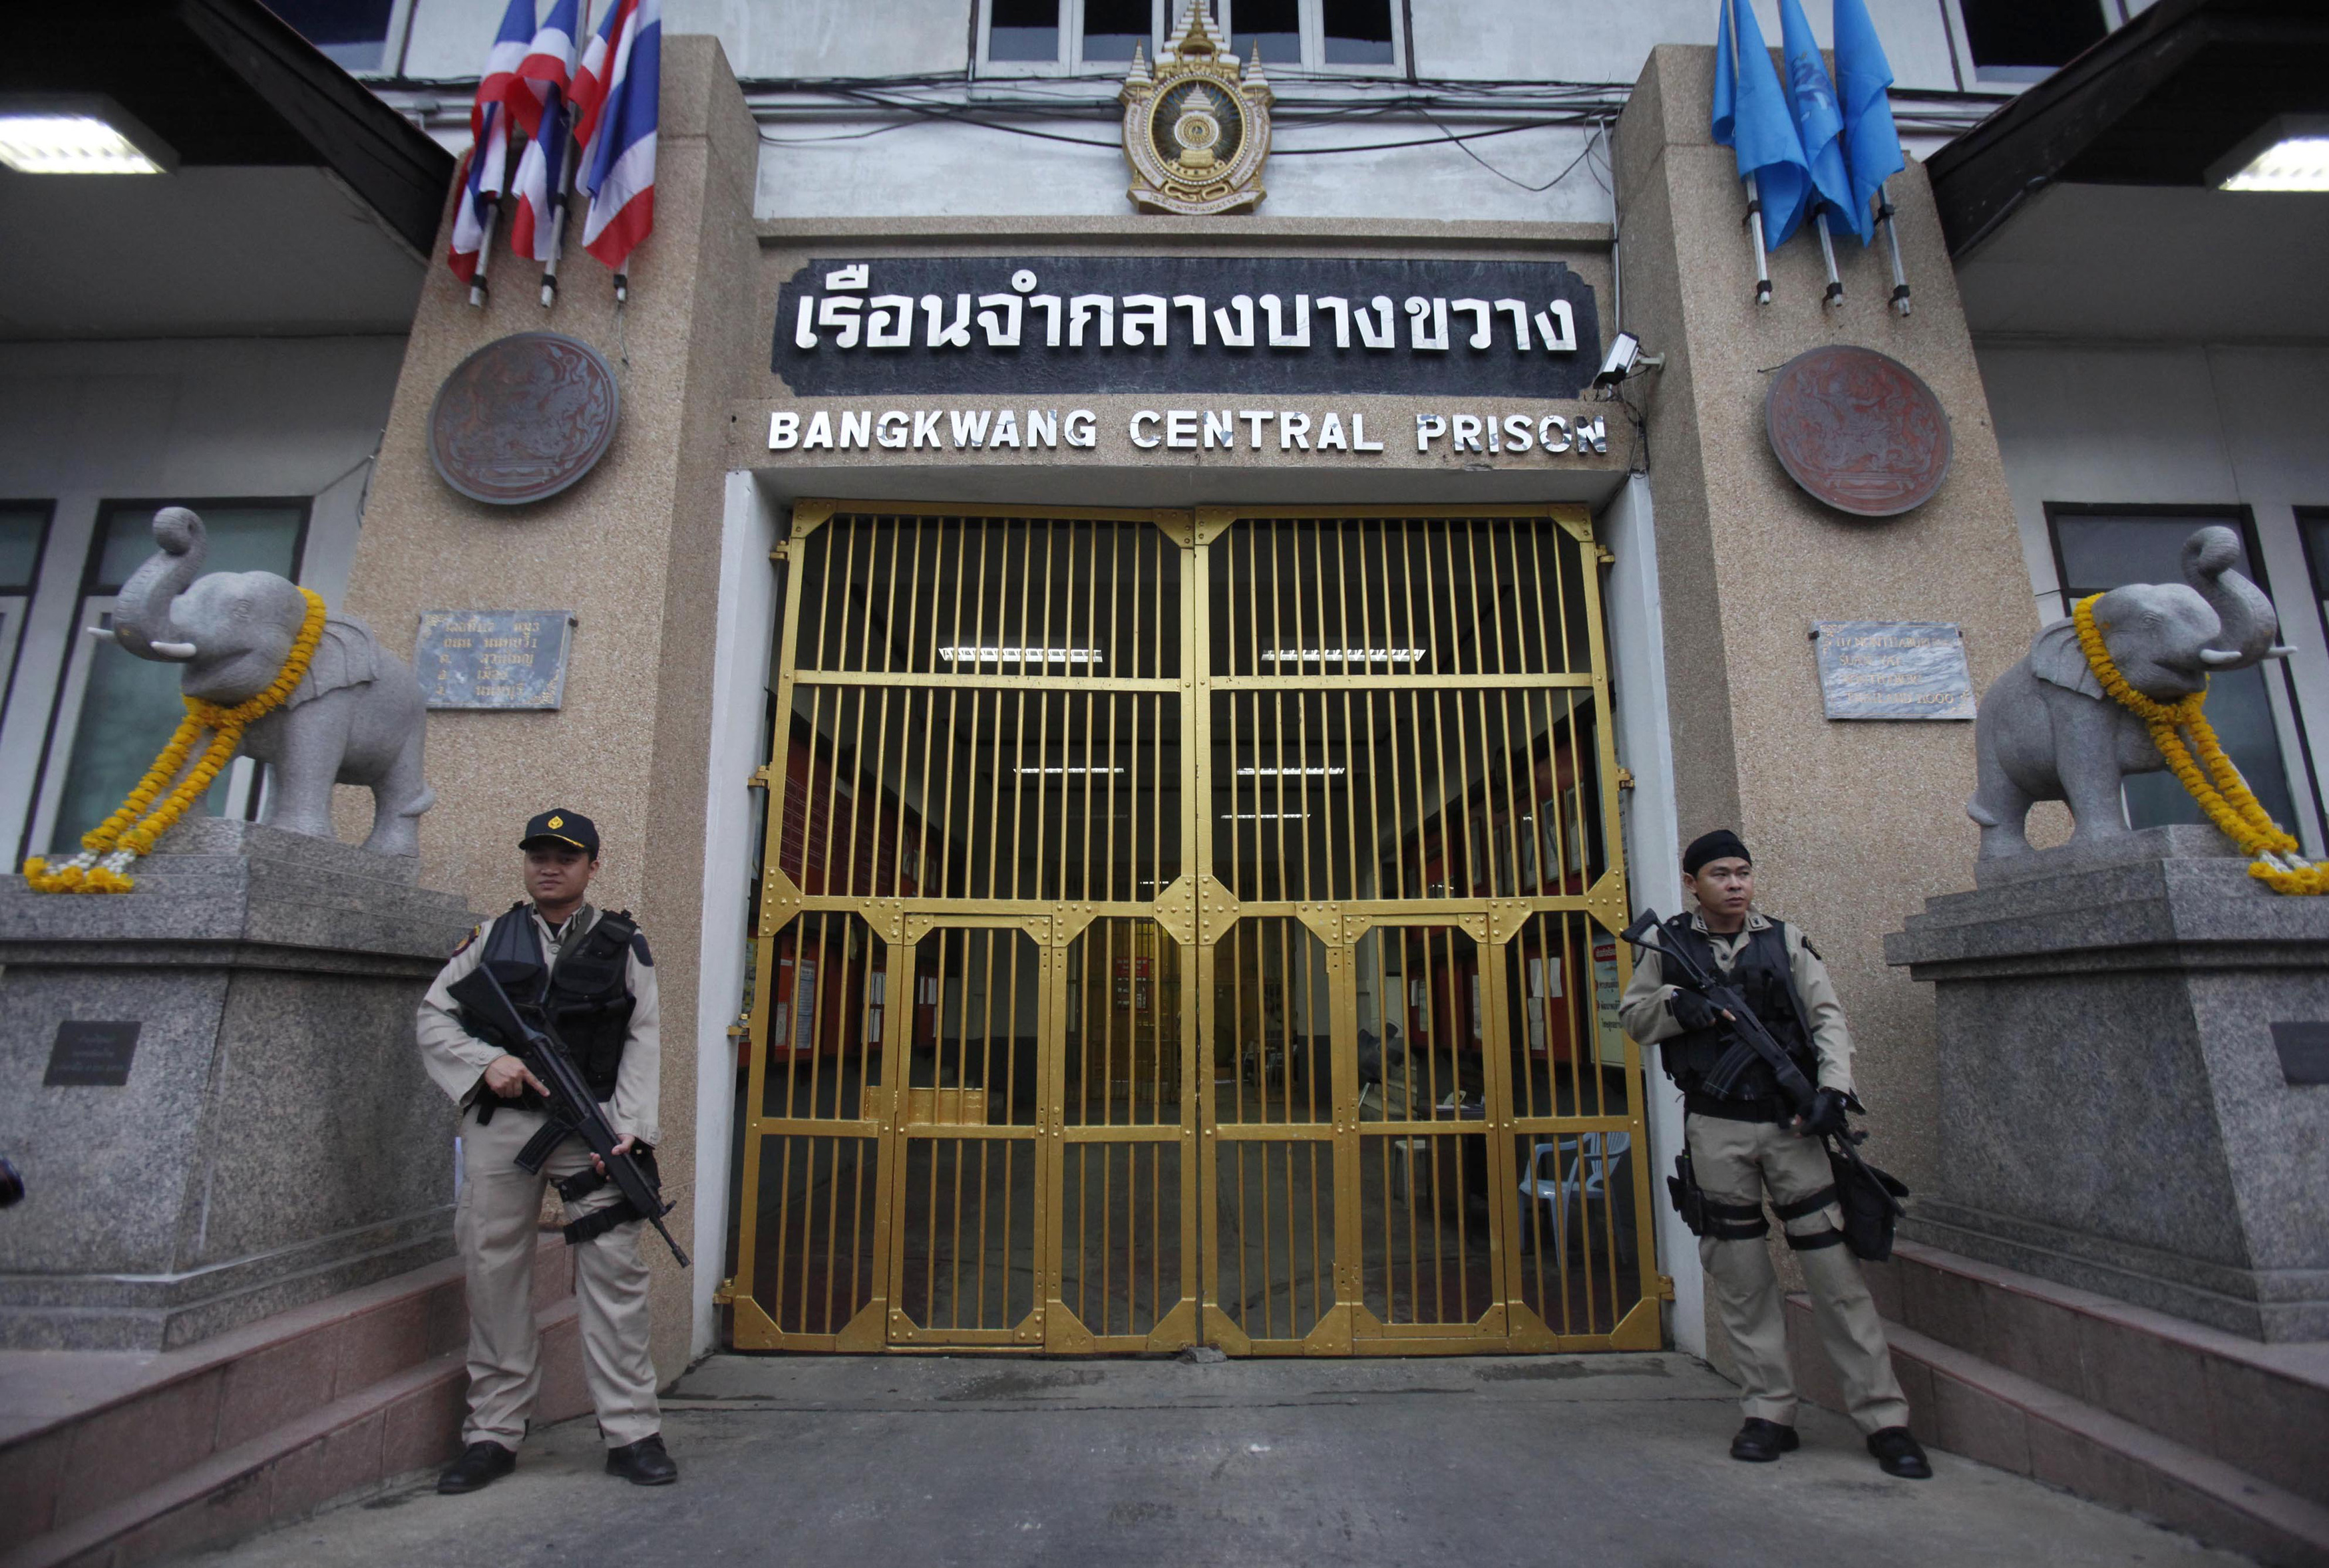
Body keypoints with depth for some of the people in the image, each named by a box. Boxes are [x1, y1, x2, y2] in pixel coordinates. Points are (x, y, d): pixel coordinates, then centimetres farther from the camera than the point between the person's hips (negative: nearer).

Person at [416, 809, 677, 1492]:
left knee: (614, 1272, -4)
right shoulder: (491, 937, 13)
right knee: (494, 1272, 6)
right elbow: (433, 1017, 11)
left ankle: (632, 1433, 5)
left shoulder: (622, 945, 8)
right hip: (501, 1126, 2)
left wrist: (630, 1126, -10)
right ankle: (493, 1435, 21)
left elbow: (645, 1041, 2)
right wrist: (487, 1062, -9)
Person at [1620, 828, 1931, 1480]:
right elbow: (1633, 1015, 8)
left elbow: (1827, 1016, 2)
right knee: (1741, 1276, 6)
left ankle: (1884, 1417, 11)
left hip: (1790, 1121, 0)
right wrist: (1677, 1007, -12)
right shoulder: (1670, 947, 6)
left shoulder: (1785, 940, 7)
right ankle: (1770, 1413, 17)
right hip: (1716, 1128, 0)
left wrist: (1833, 1086, -13)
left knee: (1833, 1265, 0)